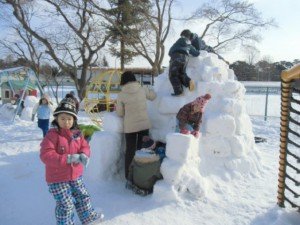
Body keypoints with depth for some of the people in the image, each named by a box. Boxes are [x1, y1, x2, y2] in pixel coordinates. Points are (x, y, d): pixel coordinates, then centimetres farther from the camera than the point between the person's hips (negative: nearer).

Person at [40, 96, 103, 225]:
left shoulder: (77, 133, -2)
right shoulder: (52, 135, -20)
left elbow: (84, 146, 5)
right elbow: (46, 155, -26)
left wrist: (83, 155, -20)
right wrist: (68, 158, -31)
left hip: (76, 175, 6)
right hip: (57, 178, -6)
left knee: (83, 197, 21)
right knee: (66, 205, 1)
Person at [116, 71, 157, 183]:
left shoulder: (121, 95, -9)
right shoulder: (143, 90, -4)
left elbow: (120, 113, -1)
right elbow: (153, 96, 15)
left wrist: (117, 108, 19)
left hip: (130, 126, -1)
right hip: (144, 124, 2)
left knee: (130, 150, 9)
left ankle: (129, 175, 16)